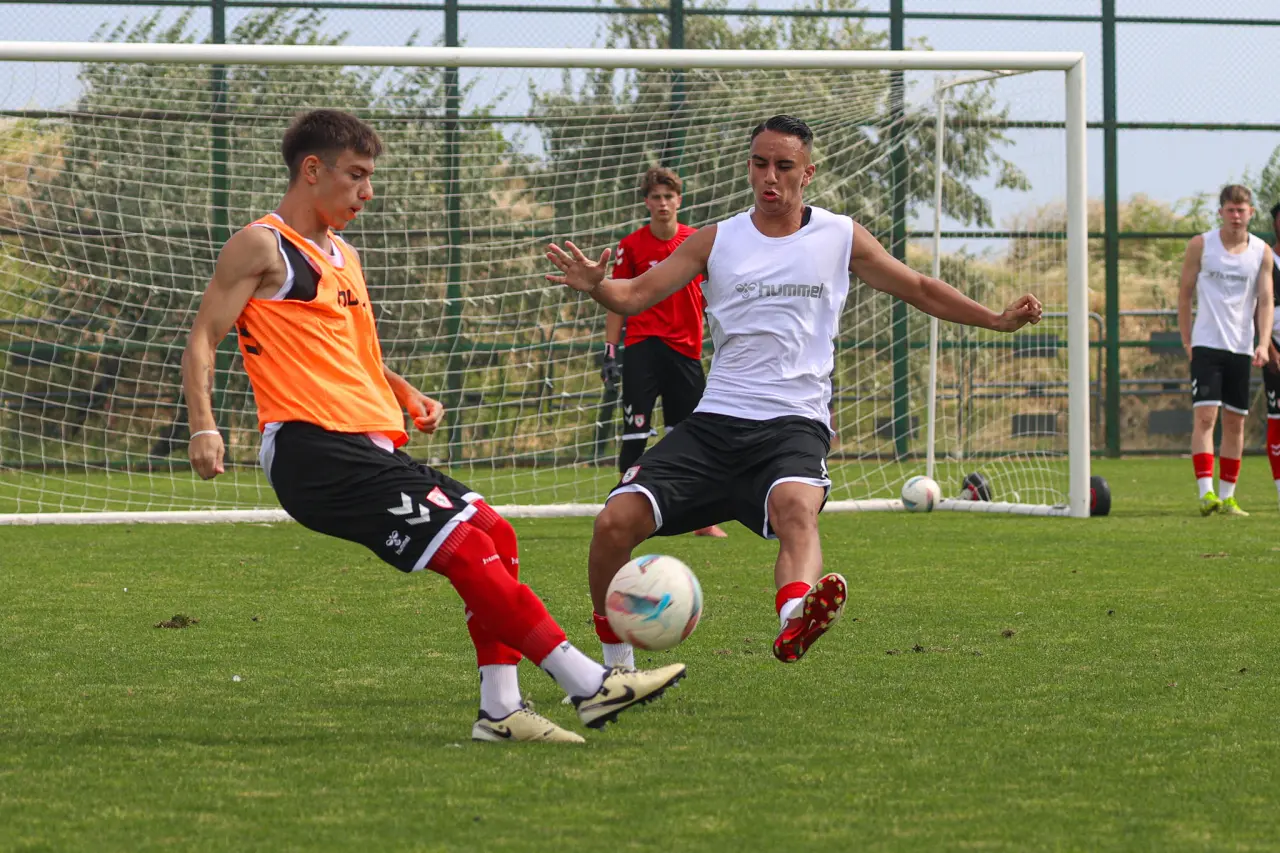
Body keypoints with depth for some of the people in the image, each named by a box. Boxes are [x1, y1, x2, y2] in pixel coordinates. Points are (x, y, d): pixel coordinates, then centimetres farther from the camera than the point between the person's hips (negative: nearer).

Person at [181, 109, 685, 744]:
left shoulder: (342, 256, 24)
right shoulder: (263, 246, -2)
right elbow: (202, 339, -6)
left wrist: (405, 393, 17)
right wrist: (204, 427, -21)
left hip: (368, 446, 10)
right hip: (313, 447, -10)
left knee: (493, 532, 3)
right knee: (464, 545, -17)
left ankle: (500, 708, 2)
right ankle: (588, 684, -17)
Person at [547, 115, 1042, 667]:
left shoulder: (840, 237, 12)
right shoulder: (715, 242, 13)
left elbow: (920, 290, 22)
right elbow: (635, 295, 7)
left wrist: (997, 319, 13)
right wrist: (595, 286, -16)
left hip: (794, 424, -2)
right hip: (715, 422, 3)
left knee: (797, 505, -38)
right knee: (615, 523, -14)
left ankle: (794, 622, -68)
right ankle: (615, 659, 8)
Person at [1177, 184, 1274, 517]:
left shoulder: (1262, 252, 4)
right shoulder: (1200, 245, 0)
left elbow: (1265, 300, 2)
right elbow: (1184, 292, 5)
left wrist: (1263, 343, -11)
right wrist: (1186, 340, 2)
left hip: (1242, 348, 3)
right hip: (1206, 345, -3)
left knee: (1235, 423, 6)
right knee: (1204, 416, -14)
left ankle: (1226, 497, 13)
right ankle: (1206, 493, -20)